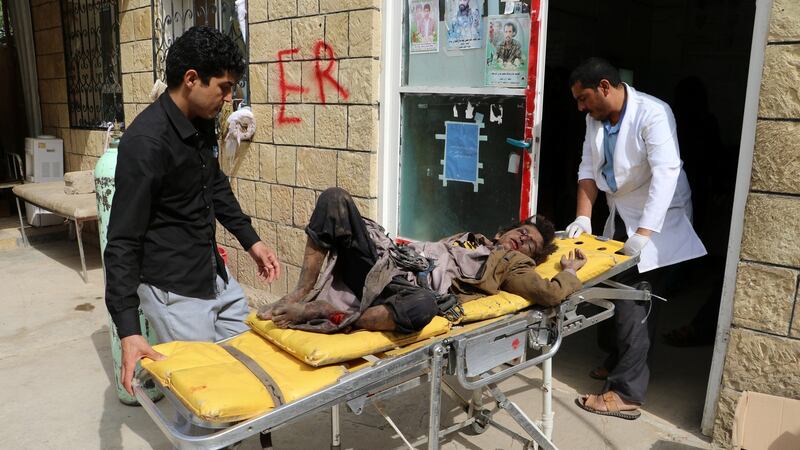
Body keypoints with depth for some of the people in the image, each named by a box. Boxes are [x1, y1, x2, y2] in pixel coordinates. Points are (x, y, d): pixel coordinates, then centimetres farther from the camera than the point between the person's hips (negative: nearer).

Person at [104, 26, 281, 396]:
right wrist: (128, 331, -24)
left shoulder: (201, 123, 2)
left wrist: (250, 241, 12)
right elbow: (123, 241, -21)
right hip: (174, 291, -8)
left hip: (216, 275, 8)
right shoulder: (146, 141, -23)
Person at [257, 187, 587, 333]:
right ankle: (303, 293, -12)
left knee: (422, 306, -47)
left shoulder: (513, 263, 15)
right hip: (387, 260, 6)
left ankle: (316, 313, -32)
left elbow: (551, 294, 0)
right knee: (335, 198, -9)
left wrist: (570, 270, 15)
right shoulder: (471, 238, 34)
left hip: (413, 289, -6)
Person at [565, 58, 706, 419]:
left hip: (657, 218, -7)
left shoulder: (652, 114, -23)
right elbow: (588, 169, 3)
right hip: (620, 215, 7)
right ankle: (617, 359, 33)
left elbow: (666, 172, -31)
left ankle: (627, 392, -3)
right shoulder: (595, 118, 0)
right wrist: (583, 216, -9)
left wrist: (644, 232, -37)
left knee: (634, 298, -10)